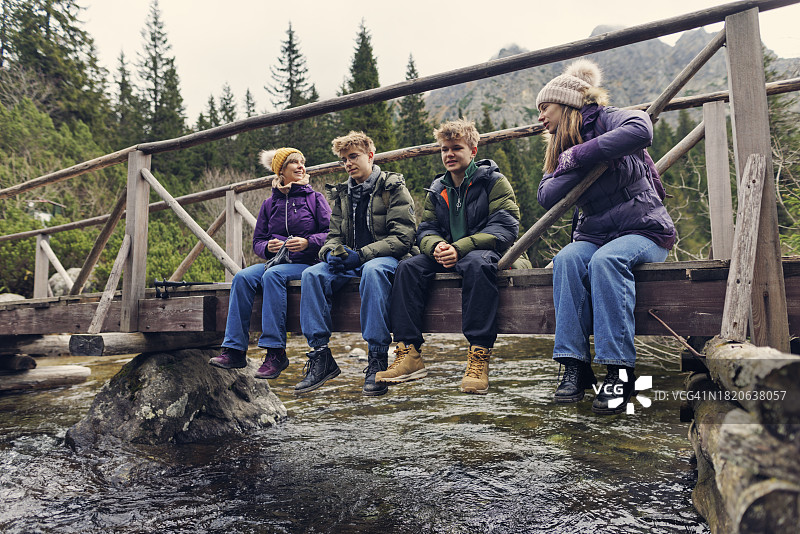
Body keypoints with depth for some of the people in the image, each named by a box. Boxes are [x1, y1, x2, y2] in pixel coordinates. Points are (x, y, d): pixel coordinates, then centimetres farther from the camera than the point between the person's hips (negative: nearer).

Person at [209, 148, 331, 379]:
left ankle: (276, 351, -32)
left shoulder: (315, 199, 7)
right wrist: (268, 247, -6)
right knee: (242, 277, -24)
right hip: (276, 261, 4)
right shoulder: (269, 204, 16)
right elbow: (257, 241, 17)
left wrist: (307, 242, -17)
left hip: (306, 263, -4)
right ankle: (235, 350, -23)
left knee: (273, 275, -34)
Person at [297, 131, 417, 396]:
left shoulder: (393, 188, -1)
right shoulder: (341, 194, 18)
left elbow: (403, 237, -10)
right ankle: (321, 356, -22)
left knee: (372, 271, -40)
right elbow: (335, 234, 18)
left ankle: (377, 360, -36)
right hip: (350, 261, 5)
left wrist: (361, 255, -19)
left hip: (385, 257, -5)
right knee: (311, 275, -22)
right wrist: (331, 253, -8)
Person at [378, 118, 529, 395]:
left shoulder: (493, 181, -1)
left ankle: (479, 357, -39)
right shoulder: (437, 190, 16)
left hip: (484, 251, -5)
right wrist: (437, 246, -17)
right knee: (408, 267, -20)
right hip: (446, 256, 5)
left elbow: (505, 227, -12)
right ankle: (408, 354, -22)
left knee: (477, 263, -40)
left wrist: (460, 248, -23)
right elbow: (426, 229, 11)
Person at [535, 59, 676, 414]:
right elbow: (547, 198, -1)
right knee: (567, 259, -27)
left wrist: (580, 155, -22)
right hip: (594, 235, 5)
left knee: (606, 260, -35)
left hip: (644, 231, -5)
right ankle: (575, 365, -29)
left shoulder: (608, 119, -4)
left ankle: (618, 371, -31)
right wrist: (576, 166, -15)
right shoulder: (562, 149, 15)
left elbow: (641, 130, -30)